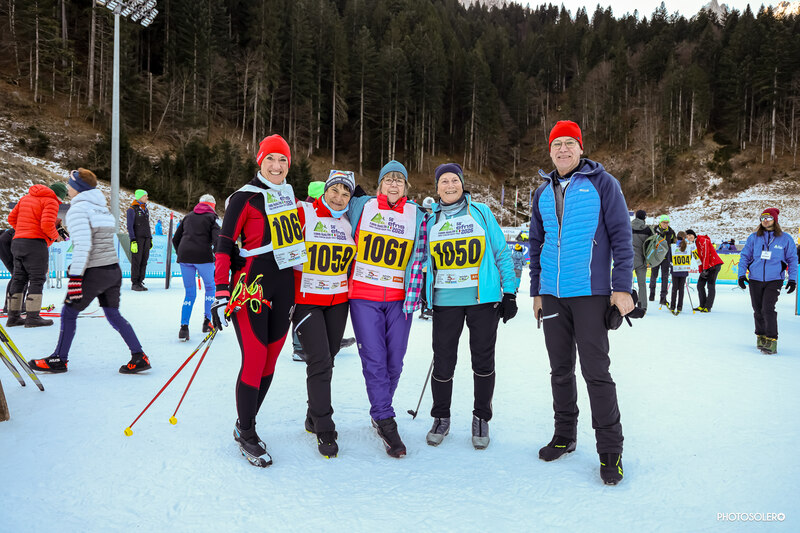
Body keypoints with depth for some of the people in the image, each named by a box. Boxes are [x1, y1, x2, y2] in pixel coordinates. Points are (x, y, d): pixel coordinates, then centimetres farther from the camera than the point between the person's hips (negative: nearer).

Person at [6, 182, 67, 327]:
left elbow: (12, 218, 18)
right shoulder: (51, 202, -6)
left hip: (18, 243, 8)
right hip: (35, 244, -8)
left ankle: (13, 317, 12)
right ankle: (32, 317, -7)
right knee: (37, 280, -5)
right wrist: (56, 236, -1)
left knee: (19, 279, 10)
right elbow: (47, 224, -19)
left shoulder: (26, 197, 19)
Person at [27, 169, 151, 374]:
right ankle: (139, 357, 8)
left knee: (69, 312, 9)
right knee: (113, 315, 13)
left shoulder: (78, 209, -11)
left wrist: (75, 276, -21)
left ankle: (58, 360, 21)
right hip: (114, 270, 8)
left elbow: (83, 245, -21)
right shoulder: (102, 207, 14)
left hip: (94, 273, -8)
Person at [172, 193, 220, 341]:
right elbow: (216, 239, -8)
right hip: (203, 257, -4)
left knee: (189, 293, 10)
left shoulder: (188, 217, 21)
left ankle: (184, 327, -1)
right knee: (210, 287, 17)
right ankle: (207, 322, 16)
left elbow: (175, 239, 21)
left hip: (184, 257, 4)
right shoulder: (212, 217, 8)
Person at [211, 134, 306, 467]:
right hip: (251, 286, -6)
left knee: (270, 361, 9)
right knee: (254, 360, -6)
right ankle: (246, 435, 11)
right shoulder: (245, 197, -6)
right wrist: (221, 293, -16)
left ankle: (245, 426, 24)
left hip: (284, 288, 6)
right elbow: (224, 245, -9)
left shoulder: (291, 195, 12)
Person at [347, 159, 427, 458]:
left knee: (394, 362, 6)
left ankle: (380, 414, 27)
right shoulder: (361, 207, 4)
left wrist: (412, 298, 0)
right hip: (364, 296, -2)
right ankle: (386, 423, 6)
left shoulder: (417, 216, 7)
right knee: (374, 360, -6)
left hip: (399, 299, 2)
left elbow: (418, 258, 6)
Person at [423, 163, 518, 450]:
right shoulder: (431, 220, 10)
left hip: (483, 298, -1)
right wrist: (425, 295, 12)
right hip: (445, 301, 2)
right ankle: (441, 418, 23)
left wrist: (509, 291, 0)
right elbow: (426, 259, 18)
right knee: (443, 361, 3)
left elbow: (501, 252, 4)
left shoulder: (481, 212, 4)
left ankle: (481, 418, 24)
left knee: (483, 360, 7)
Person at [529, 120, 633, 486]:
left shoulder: (601, 183, -1)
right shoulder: (543, 193, 13)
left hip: (590, 293, -5)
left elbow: (621, 235, -4)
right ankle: (564, 436, 27)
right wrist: (536, 291, 15)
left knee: (595, 371, -4)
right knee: (560, 369, 12)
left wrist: (622, 287, -11)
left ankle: (610, 450, 9)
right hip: (552, 294, 5)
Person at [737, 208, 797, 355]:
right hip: (755, 279, 2)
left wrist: (792, 279, 1)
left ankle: (772, 340, -8)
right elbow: (745, 256, 9)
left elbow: (792, 259, 7)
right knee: (758, 310, 9)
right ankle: (761, 336, 25)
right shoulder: (754, 237, 4)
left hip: (774, 280, -2)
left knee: (768, 309, -15)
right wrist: (741, 274, 0)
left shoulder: (785, 238, 1)